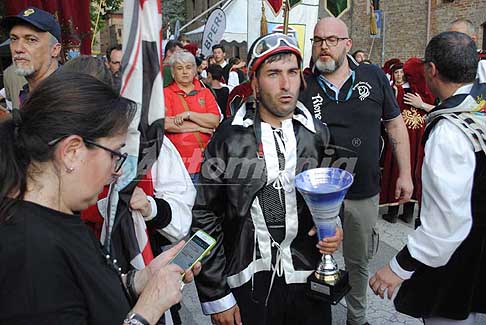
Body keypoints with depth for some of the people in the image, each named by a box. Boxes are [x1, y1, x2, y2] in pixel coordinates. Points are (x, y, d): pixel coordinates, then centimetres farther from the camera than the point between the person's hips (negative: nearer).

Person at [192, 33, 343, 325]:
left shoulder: (318, 134, 0)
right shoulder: (228, 138, -8)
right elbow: (205, 215, -6)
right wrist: (215, 296, -7)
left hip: (308, 281, 3)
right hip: (247, 285, -2)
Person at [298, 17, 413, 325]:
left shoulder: (375, 77, -2)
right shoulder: (304, 88, -6)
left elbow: (396, 126, 5)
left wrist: (405, 174, 4)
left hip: (364, 194, 2)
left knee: (358, 262, 20)